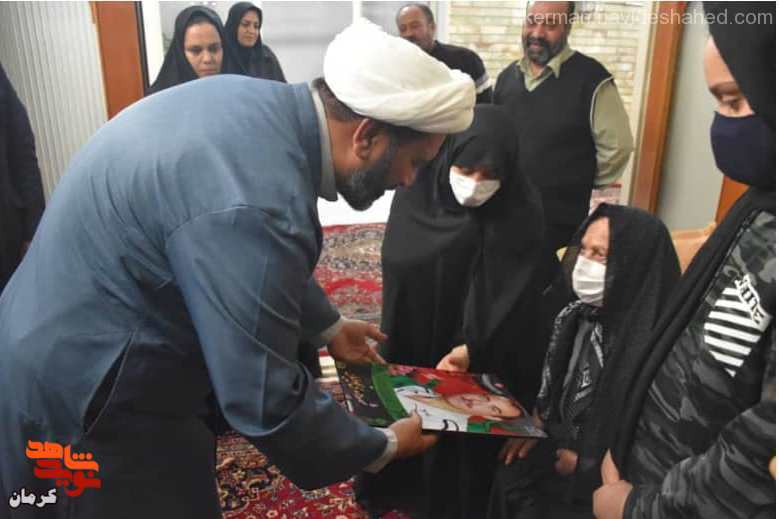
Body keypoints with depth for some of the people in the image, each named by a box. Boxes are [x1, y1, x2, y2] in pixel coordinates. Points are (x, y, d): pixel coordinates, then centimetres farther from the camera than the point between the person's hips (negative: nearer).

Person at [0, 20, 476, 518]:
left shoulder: (261, 103, -5)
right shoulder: (256, 204, -34)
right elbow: (266, 403, -25)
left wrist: (327, 325, 20)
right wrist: (384, 447, -9)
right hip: (82, 393, -9)